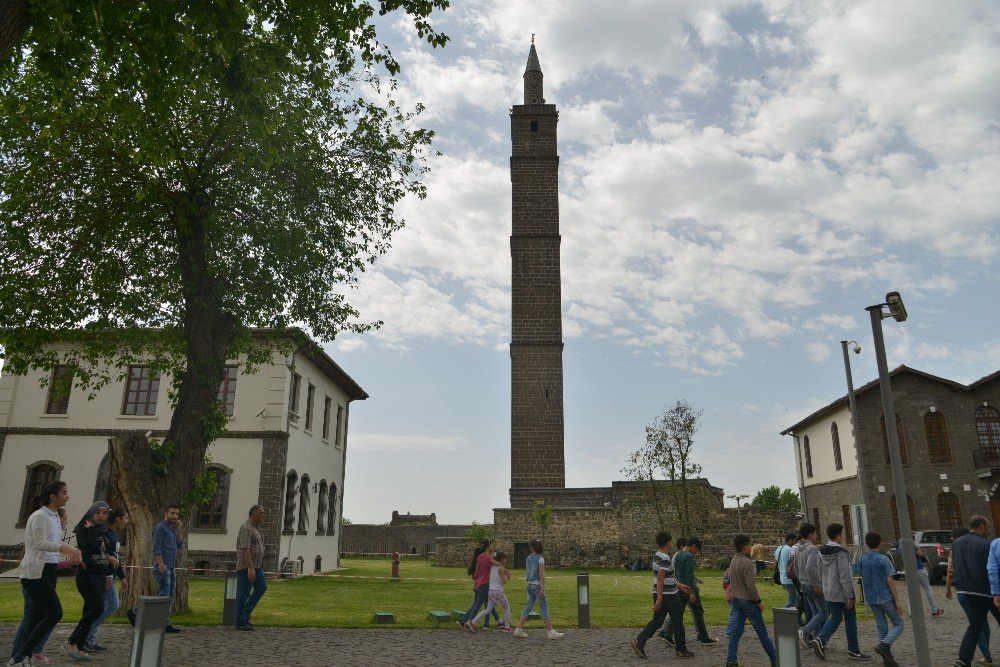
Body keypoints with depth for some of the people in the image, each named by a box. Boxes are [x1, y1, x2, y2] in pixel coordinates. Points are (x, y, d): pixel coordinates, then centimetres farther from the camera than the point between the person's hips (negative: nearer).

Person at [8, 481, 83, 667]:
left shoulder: (55, 517, 14)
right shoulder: (39, 516, -14)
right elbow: (40, 543, -26)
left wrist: (70, 552, 4)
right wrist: (64, 547, -41)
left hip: (48, 571, 9)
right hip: (36, 573, -9)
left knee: (38, 617, 8)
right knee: (55, 614, -12)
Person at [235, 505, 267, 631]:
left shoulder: (255, 527, 15)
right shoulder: (246, 528, -17)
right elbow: (245, 549, -24)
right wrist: (250, 568, -29)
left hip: (256, 566, 10)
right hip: (246, 567, -10)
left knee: (261, 587, 10)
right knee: (243, 594, -2)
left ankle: (246, 614, 18)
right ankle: (240, 622, 6)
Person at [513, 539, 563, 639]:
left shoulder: (528, 559, 9)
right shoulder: (540, 559, -11)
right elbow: (541, 575, -16)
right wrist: (542, 588, -18)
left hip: (529, 585, 7)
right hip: (537, 585, -7)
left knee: (528, 607, 11)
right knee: (544, 608, -1)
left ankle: (519, 629, 10)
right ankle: (551, 632, 2)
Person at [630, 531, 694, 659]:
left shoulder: (656, 556, 10)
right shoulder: (665, 558, -19)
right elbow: (660, 578, -25)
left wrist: (680, 586, 28)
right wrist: (659, 599, -26)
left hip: (659, 594, 9)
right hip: (668, 595, -9)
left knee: (657, 621, 9)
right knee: (677, 621, 6)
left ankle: (639, 641, -1)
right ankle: (681, 650, 17)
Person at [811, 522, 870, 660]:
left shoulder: (822, 552, 7)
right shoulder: (841, 553, -18)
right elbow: (844, 576, -20)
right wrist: (849, 596, -16)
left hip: (829, 593, 7)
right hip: (842, 593, -7)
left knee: (835, 618, 13)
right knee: (850, 620, 8)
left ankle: (820, 640, -6)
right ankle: (853, 650, 16)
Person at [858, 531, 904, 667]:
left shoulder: (861, 560, 3)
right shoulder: (883, 559, -13)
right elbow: (890, 580, -15)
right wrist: (897, 601, -11)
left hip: (871, 598, 5)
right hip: (886, 597, -5)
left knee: (881, 626, 12)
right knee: (898, 625, 8)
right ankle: (884, 645, -14)